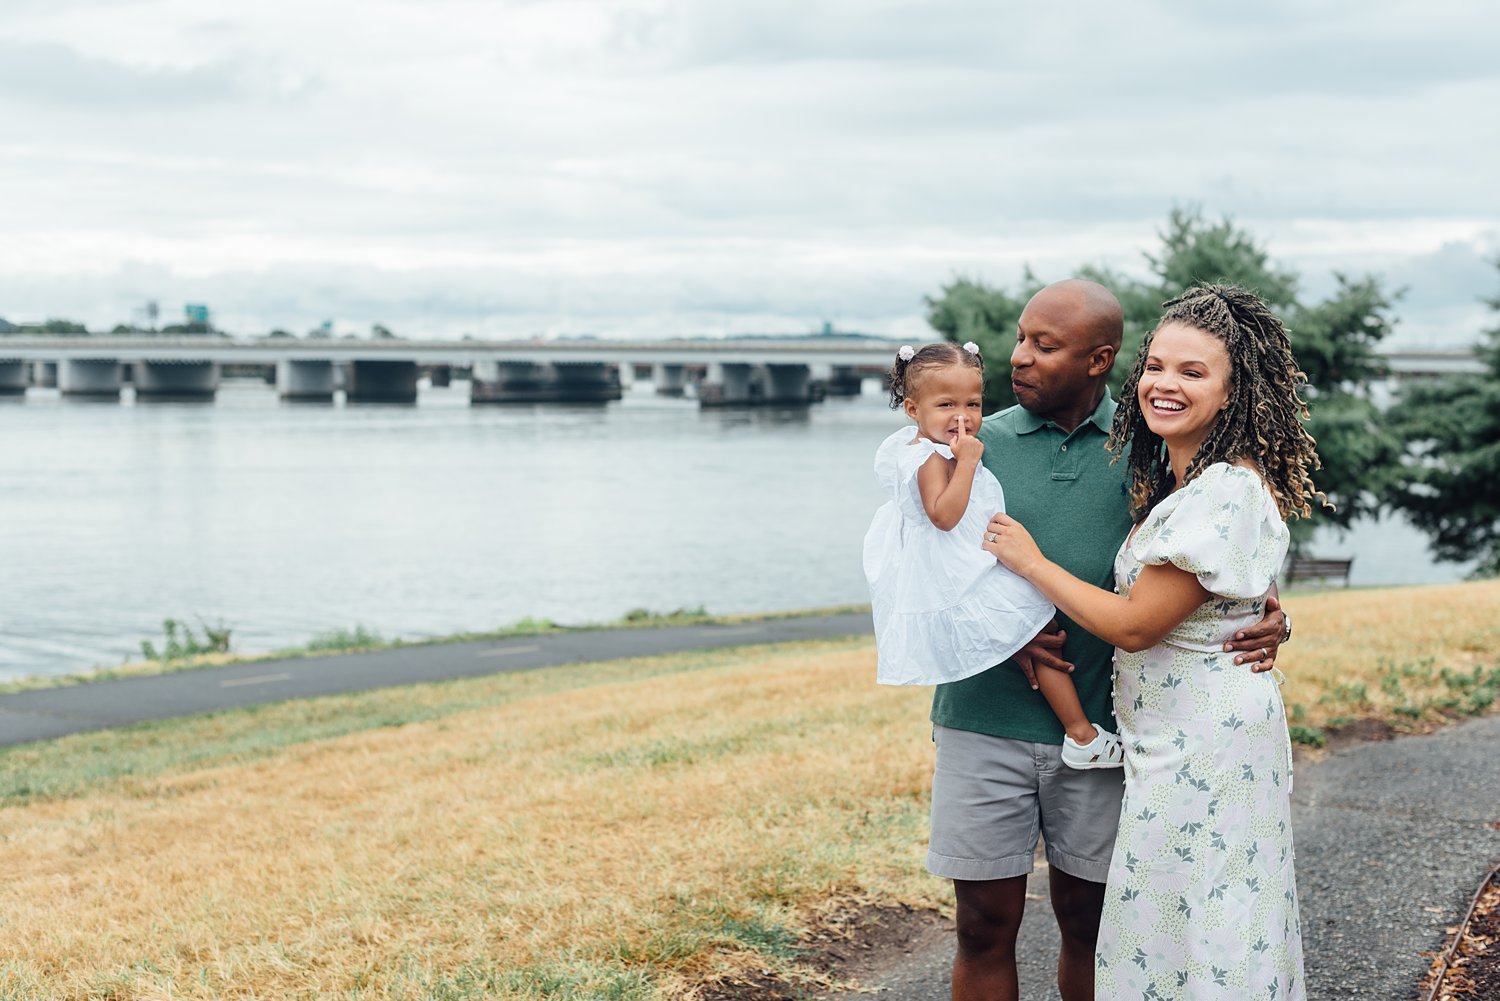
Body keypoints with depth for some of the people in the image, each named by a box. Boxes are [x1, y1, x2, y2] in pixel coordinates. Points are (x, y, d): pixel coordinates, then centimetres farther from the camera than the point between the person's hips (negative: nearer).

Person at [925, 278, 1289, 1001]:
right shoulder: (980, 443, 4)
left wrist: (1269, 622, -13)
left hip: (1100, 725, 0)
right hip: (985, 719, 0)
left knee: (1086, 921, 12)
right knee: (985, 926, 4)